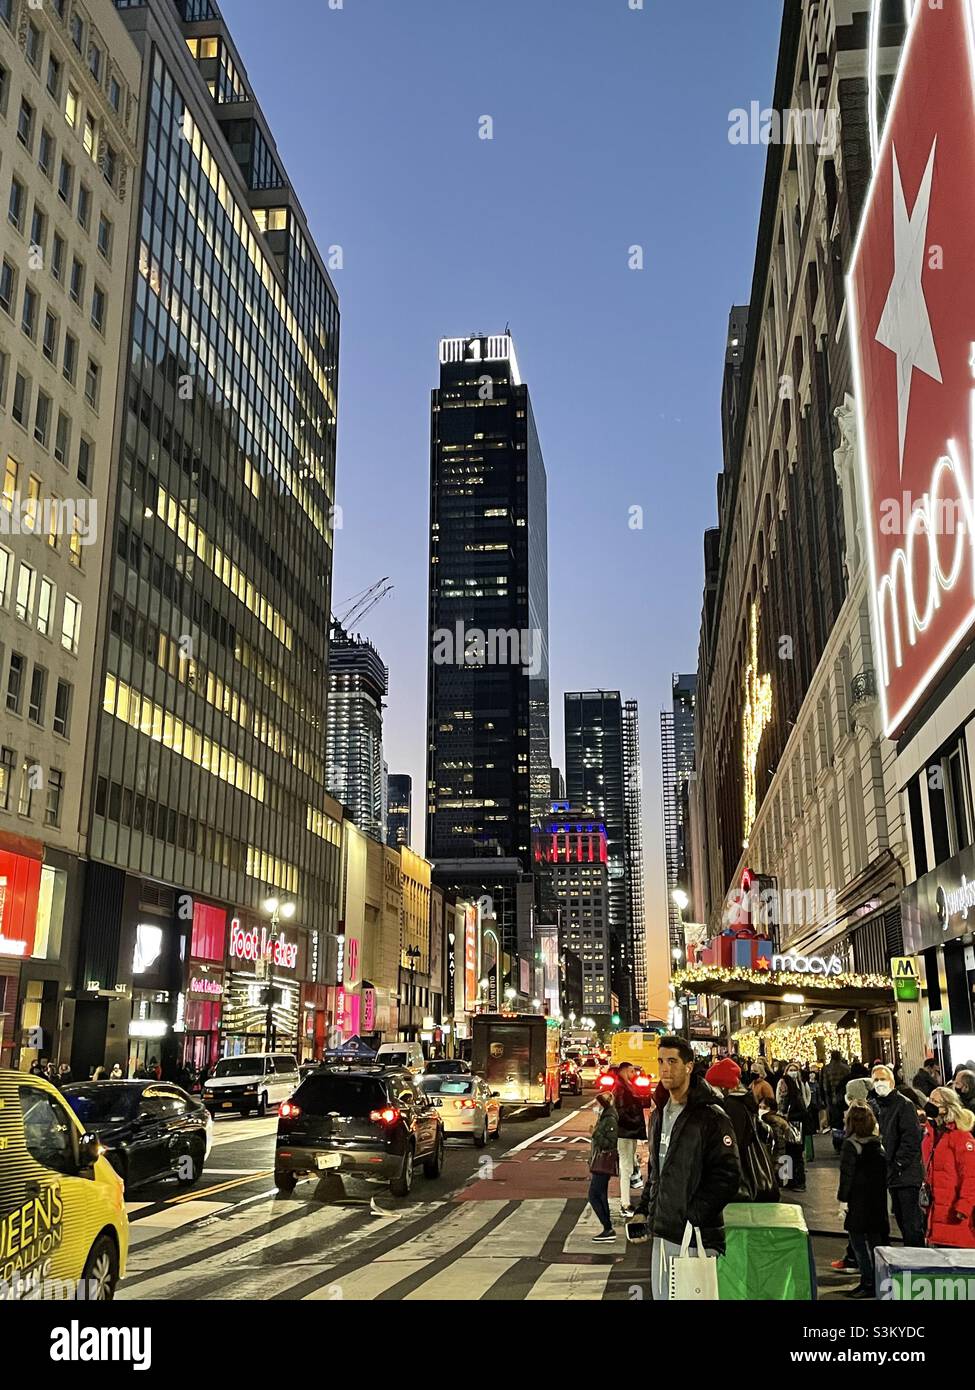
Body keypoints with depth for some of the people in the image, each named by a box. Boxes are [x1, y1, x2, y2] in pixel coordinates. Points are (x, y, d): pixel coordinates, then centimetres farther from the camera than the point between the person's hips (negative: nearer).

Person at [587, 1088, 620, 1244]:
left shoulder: (610, 1120, -15)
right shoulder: (602, 1118, 14)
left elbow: (610, 1144, -21)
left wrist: (596, 1134, -27)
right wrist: (592, 1168, 22)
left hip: (604, 1163, -10)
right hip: (599, 1163, 10)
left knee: (593, 1196, -9)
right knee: (601, 1197, 11)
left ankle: (608, 1230, -6)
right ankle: (608, 1231, 16)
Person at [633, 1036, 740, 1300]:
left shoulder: (710, 1117, -12)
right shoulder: (659, 1114, 12)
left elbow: (728, 1176, -16)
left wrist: (694, 1216, -19)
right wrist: (644, 1209, 12)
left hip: (697, 1237, -8)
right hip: (662, 1233, 8)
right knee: (661, 1295, 15)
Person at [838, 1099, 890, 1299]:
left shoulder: (851, 1144, -14)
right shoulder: (878, 1143, 4)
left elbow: (847, 1174, -14)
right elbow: (884, 1171, 7)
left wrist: (842, 1199, -8)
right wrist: (881, 1195, 13)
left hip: (858, 1201, -7)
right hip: (878, 1200, 7)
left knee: (858, 1241, 1)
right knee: (875, 1239, 14)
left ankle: (868, 1283, 0)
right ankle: (879, 1281, 20)